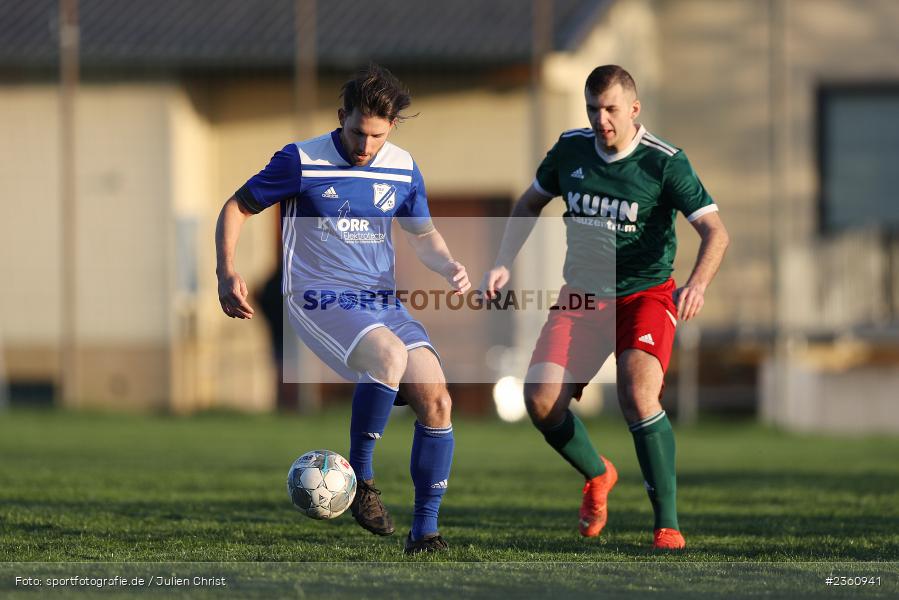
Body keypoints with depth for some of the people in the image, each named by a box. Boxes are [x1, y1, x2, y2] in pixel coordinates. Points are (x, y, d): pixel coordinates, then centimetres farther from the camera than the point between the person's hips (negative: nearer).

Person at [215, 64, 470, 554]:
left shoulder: (403, 168, 7)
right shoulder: (301, 161, -5)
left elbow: (422, 233, 22)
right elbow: (237, 207, 4)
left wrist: (448, 267, 1)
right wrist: (227, 274, -10)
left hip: (382, 303, 5)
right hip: (318, 302, -5)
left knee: (435, 398, -15)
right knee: (390, 354, -35)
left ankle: (424, 531, -4)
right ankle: (360, 477, -16)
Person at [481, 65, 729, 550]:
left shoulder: (664, 162, -14)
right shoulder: (570, 149, 0)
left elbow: (714, 231, -19)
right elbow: (529, 204, 17)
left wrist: (698, 283, -38)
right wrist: (503, 264, 5)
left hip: (644, 295, -4)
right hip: (581, 295, 4)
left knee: (638, 397, -27)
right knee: (540, 400, -12)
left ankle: (667, 523, -16)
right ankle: (597, 476, 19)